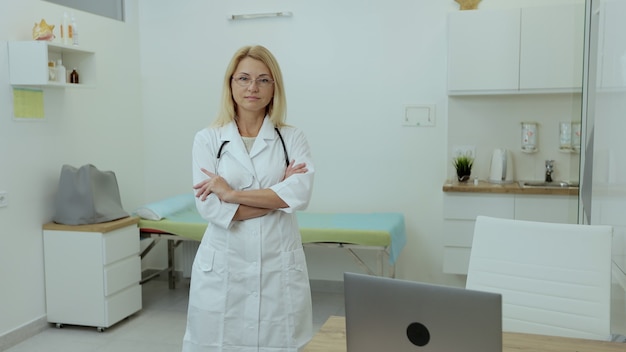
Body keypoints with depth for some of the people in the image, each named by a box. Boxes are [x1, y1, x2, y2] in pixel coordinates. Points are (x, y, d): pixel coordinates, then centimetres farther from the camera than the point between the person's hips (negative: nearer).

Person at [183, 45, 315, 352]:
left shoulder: (292, 138, 4)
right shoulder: (207, 139, 2)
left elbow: (300, 193, -13)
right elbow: (211, 208, -9)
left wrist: (232, 193, -15)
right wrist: (277, 195, -10)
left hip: (279, 269, 1)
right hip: (222, 269, 0)